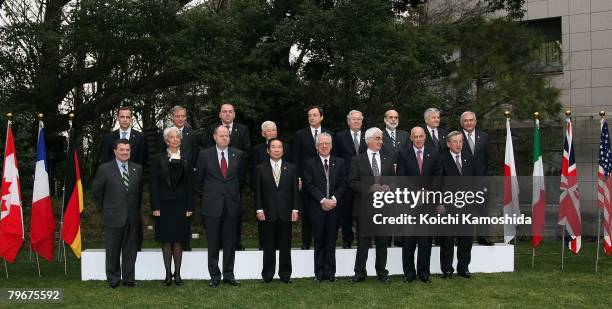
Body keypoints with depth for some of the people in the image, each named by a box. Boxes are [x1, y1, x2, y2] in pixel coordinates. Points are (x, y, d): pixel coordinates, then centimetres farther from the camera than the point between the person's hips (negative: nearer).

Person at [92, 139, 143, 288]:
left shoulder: (137, 169, 6)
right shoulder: (104, 169, -3)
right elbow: (96, 190, 5)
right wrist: (106, 206, 7)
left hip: (132, 217, 3)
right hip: (113, 217, -2)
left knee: (130, 249, 8)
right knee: (113, 250, 6)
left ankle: (129, 278, 17)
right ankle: (113, 278, 17)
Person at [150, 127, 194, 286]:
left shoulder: (186, 159, 6)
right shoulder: (158, 160, 1)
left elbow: (190, 185, 5)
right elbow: (153, 185, -1)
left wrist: (189, 207, -1)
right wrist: (155, 207, -8)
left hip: (180, 205, 1)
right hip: (164, 205, -1)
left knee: (178, 240, 3)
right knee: (166, 241, 3)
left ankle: (177, 273, 11)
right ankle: (168, 274, 11)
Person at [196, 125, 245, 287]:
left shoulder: (238, 155, 5)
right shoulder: (205, 155, 0)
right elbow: (199, 178, 9)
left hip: (232, 204, 2)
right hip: (212, 205, -1)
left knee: (230, 242, 6)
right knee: (213, 243, 3)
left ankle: (229, 274, 15)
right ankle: (214, 275, 12)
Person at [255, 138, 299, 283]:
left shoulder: (291, 168, 8)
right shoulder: (261, 169, 5)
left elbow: (295, 191, 6)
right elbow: (258, 191, 2)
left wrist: (295, 209, -1)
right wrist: (259, 209, -5)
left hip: (286, 213, 1)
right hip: (268, 213, -1)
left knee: (285, 245, 5)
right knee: (268, 246, 4)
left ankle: (285, 274, 14)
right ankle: (267, 274, 12)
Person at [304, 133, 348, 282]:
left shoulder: (339, 162, 11)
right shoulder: (310, 163, 5)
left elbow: (343, 184, 5)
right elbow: (308, 185, -3)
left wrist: (334, 199, -8)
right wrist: (323, 200, -11)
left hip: (334, 207, 1)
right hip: (317, 208, -1)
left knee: (331, 241, 3)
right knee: (319, 242, 2)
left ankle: (330, 272, 8)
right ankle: (319, 273, 8)